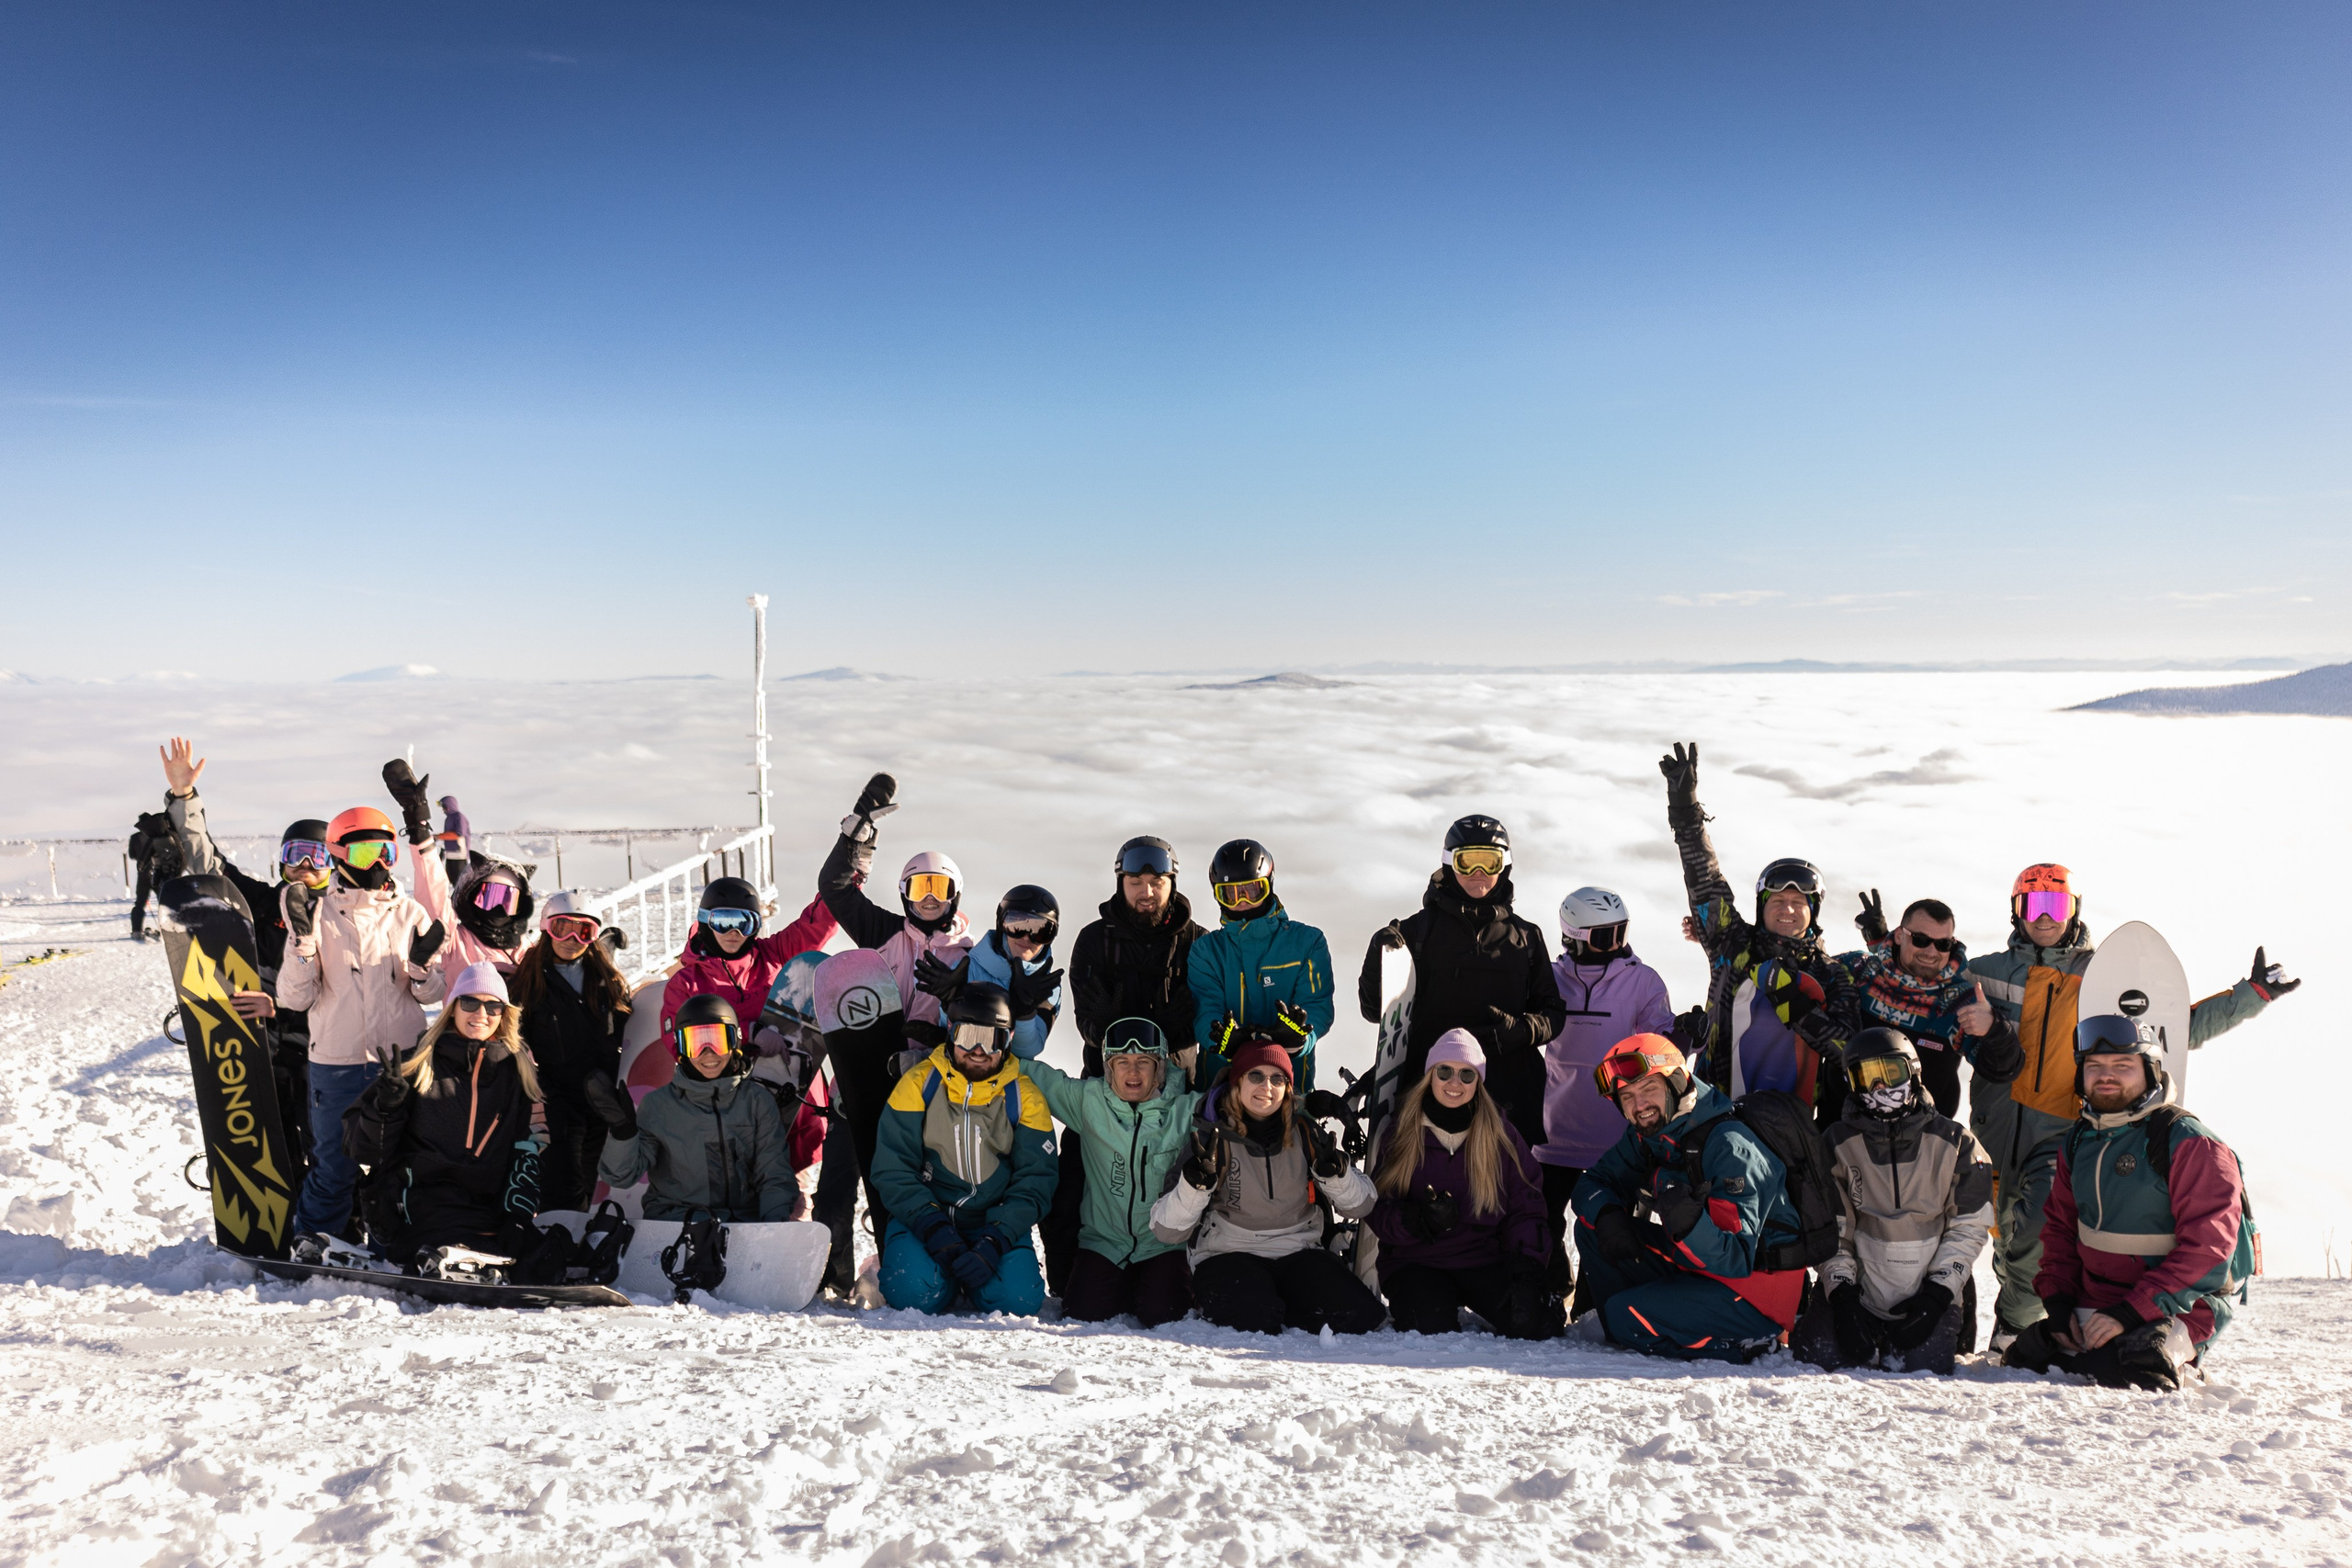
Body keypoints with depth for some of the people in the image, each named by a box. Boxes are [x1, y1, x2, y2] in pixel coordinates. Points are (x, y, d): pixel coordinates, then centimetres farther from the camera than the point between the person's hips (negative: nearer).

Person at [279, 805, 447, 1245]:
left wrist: (423, 965, -14)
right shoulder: (318, 914, -1)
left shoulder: (410, 914, 4)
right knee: (335, 1164, 4)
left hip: (404, 1060, 2)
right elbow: (295, 997, -5)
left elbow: (432, 994, 6)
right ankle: (312, 1243, 24)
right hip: (337, 1061, -2)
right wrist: (302, 938, -16)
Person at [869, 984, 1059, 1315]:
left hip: (996, 1222, 1)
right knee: (916, 1293, -28)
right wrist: (934, 1228, -20)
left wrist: (994, 1242, -19)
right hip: (923, 1214, -1)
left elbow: (1034, 1182, -4)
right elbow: (892, 1168, -7)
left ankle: (969, 1272, 10)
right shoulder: (919, 1083, -4)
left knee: (1019, 1300, -24)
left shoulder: (1024, 1098, -1)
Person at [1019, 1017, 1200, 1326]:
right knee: (1085, 1312, -15)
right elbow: (1035, 1074, 7)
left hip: (1163, 1244, -1)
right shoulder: (1088, 1100, -2)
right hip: (1103, 1240, 1)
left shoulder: (1186, 1110, -4)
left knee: (1161, 1314, -20)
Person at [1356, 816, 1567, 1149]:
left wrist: (1521, 1030, -6)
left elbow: (1553, 1013, 15)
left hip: (1509, 1091, 2)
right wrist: (1379, 959, -13)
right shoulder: (1420, 928, 8)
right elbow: (1375, 1009, 6)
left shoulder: (1525, 936, 14)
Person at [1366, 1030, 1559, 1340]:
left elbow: (1527, 1207, 4)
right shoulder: (1400, 1132, 1)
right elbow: (1378, 1208, -1)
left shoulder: (1501, 1133, 5)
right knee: (1432, 1329, -29)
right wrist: (1420, 1220, -23)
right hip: (1416, 1260, -1)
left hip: (1485, 1259, 1)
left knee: (1530, 1322, -24)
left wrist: (1526, 1267, -12)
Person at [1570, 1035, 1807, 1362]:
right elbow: (1592, 1184, 7)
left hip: (1757, 1293, -8)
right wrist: (1607, 1214, -16)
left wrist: (1687, 1220, -47)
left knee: (1627, 1315, -24)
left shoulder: (1730, 1146, -23)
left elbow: (1736, 1260, -27)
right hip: (1697, 1270, 8)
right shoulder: (1647, 1136, 1)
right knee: (1590, 1227, -1)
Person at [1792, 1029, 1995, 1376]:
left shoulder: (1954, 1143, 0)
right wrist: (1841, 1293, -13)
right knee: (1819, 1354, -20)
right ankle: (1869, 1341, 13)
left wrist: (1937, 1292, -10)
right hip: (1859, 1289, 0)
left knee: (1924, 1366, -20)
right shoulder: (1839, 1143, 0)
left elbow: (1970, 1226, 0)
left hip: (1931, 1294, 0)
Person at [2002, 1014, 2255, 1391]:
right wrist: (2057, 1300, 0)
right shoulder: (2077, 1142, 9)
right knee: (2021, 1361, -10)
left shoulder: (2187, 1143, -12)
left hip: (2176, 1309, -6)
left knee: (2125, 1377, -28)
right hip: (2090, 1309, 6)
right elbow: (2059, 1226, 17)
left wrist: (2132, 1312, -23)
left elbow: (2207, 1247, -18)